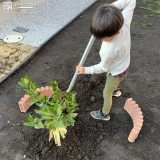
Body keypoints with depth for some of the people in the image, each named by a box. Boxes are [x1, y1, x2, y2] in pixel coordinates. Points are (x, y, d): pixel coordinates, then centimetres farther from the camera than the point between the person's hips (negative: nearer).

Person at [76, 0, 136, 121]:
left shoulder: (109, 50, -44)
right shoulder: (123, 21, -30)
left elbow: (103, 67, -23)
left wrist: (86, 70, -13)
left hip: (116, 73, -7)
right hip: (124, 65, 7)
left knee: (106, 94, 18)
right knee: (112, 84, 37)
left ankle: (104, 114, 44)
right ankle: (114, 90, 71)